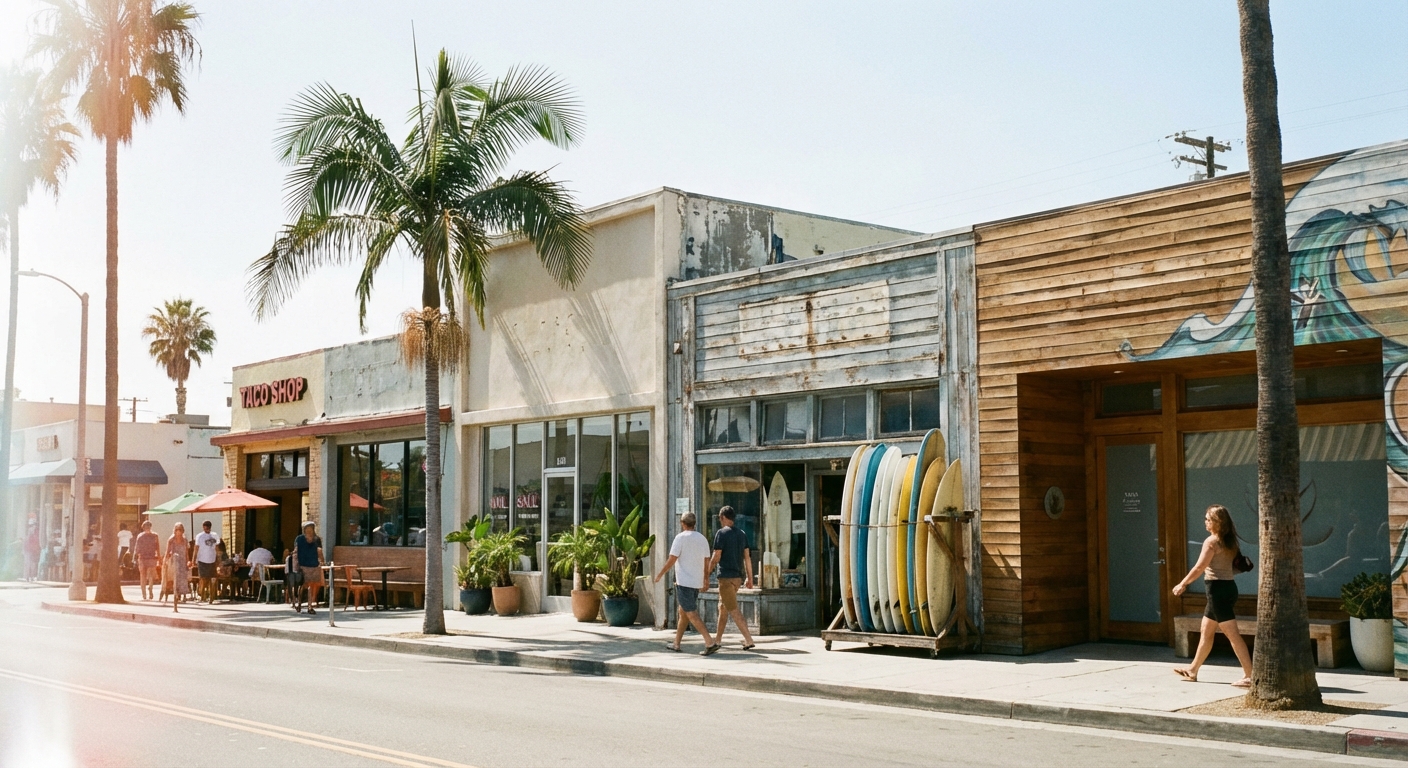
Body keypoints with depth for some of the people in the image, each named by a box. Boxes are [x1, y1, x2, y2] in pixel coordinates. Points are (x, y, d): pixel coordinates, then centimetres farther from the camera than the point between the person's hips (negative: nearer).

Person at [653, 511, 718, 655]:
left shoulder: (681, 538, -10)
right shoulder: (702, 539, 8)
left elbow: (672, 560, -13)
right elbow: (706, 561, 11)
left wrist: (660, 574, -1)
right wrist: (706, 579, 22)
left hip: (684, 582, -7)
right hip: (697, 582, 8)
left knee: (692, 614, -8)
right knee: (683, 612, 19)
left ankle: (710, 643, -18)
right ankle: (676, 644, 24)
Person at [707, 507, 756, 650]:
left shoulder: (721, 533, -9)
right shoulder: (742, 534, 11)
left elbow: (716, 557, -11)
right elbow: (747, 557, 10)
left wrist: (707, 573, 0)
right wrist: (749, 578, 14)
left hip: (726, 576, -8)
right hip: (738, 576, 8)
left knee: (733, 610, -7)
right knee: (722, 607, 19)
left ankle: (749, 640, -14)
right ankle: (718, 639, 26)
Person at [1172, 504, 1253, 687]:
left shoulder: (1211, 541, -14)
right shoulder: (1229, 541, 10)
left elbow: (1199, 568, -14)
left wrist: (1182, 584, -2)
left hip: (1218, 589, -9)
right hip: (1228, 587, 9)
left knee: (1232, 634, -8)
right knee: (1206, 631, 17)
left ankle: (1249, 675, -9)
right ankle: (1192, 671, 27)